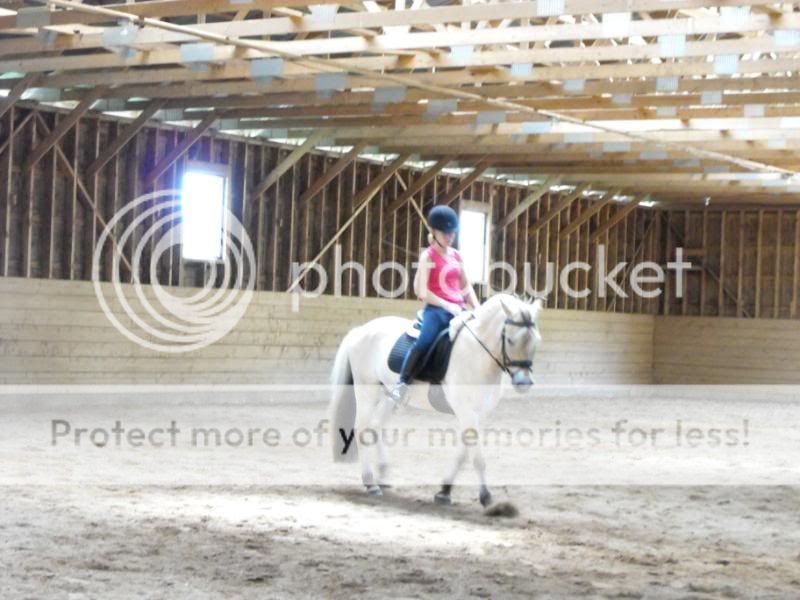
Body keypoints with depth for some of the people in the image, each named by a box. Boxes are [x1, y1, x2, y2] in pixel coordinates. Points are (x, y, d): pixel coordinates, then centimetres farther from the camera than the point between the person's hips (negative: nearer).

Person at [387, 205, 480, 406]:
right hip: (437, 310, -7)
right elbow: (421, 291, -10)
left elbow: (466, 285, 22)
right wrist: (447, 306, -17)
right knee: (424, 342, -31)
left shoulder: (456, 255, 15)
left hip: (458, 310, 7)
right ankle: (401, 385, -24)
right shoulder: (428, 256, -3)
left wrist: (477, 309, 7)